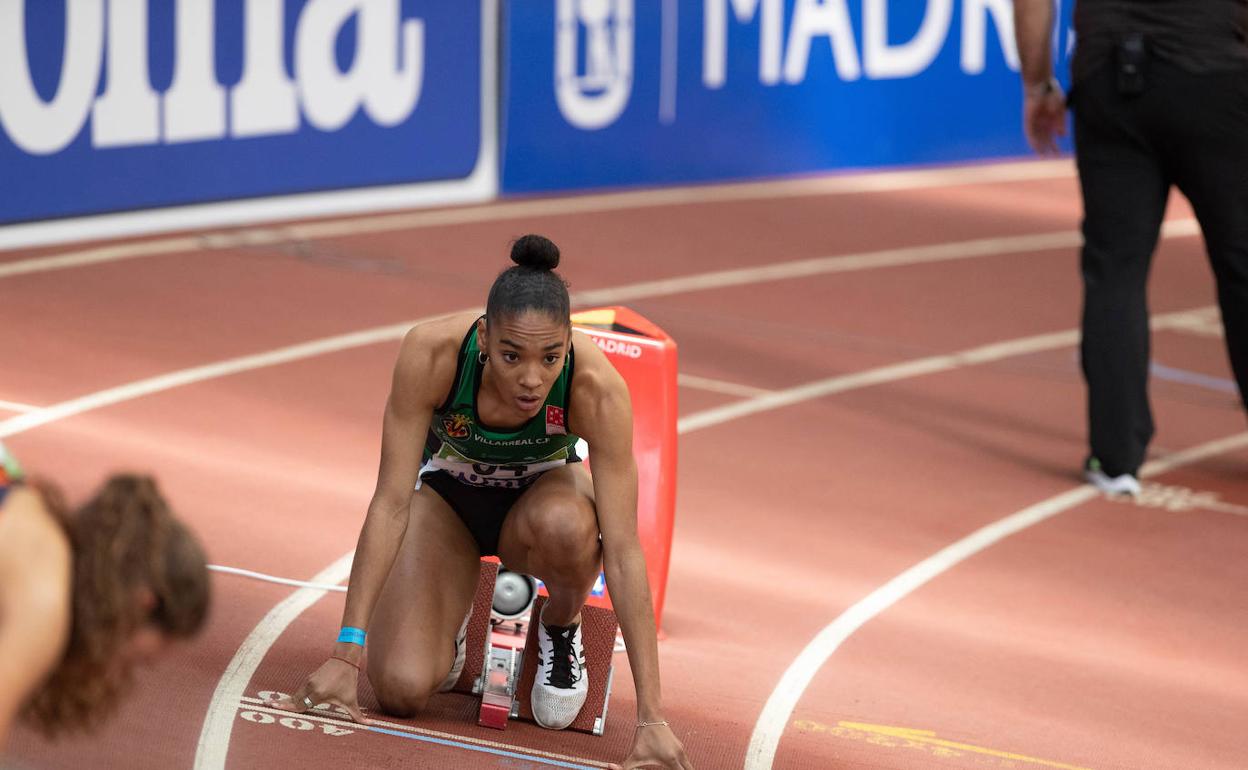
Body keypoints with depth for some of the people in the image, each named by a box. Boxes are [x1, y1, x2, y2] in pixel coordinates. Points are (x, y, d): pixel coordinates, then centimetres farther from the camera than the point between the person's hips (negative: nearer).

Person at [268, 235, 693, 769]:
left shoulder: (597, 388, -35)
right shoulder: (430, 353, -35)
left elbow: (623, 551, -34)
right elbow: (391, 503, -29)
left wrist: (650, 719, -38)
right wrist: (345, 655, -32)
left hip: (540, 493, 0)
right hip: (448, 497, 0)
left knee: (565, 524, -39)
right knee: (400, 689, -22)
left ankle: (562, 625, -4)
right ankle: (448, 621, 14)